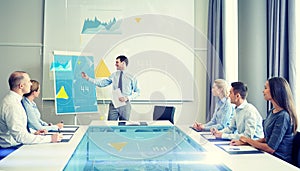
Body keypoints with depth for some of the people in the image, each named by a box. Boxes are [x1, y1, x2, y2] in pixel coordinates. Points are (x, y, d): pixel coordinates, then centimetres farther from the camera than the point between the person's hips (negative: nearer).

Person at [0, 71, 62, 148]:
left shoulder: (13, 99, 9)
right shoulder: (12, 105, -21)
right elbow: (21, 137, -26)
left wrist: (33, 134, 4)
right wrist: (50, 138, -24)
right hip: (12, 148, -9)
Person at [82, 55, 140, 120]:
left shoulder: (131, 77, -3)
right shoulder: (114, 75, 5)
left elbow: (137, 92, 1)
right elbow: (102, 83, 6)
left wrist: (127, 98, -13)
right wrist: (88, 78, 2)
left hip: (125, 105, -2)